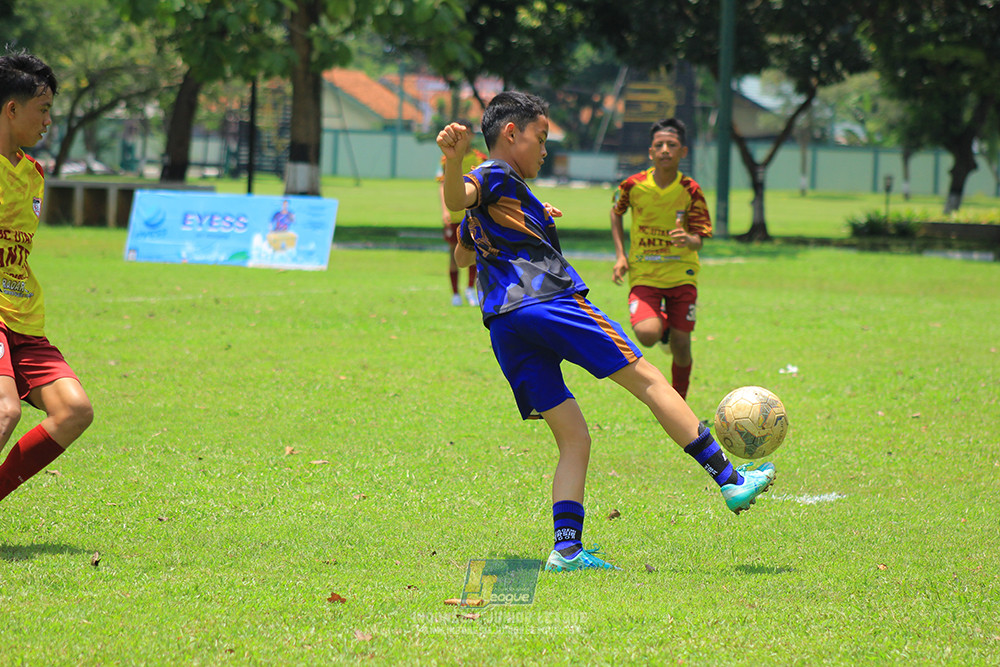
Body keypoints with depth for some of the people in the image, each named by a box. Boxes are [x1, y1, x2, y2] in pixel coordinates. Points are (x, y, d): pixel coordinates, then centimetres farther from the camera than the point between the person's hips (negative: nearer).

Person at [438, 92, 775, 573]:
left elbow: (462, 256, 46)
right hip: (549, 302, -9)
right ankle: (731, 481, 0)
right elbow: (456, 200, -22)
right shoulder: (496, 178, 1)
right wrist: (454, 159, -43)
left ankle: (567, 547, -10)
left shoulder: (486, 207, 28)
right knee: (647, 379, 0)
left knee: (573, 439, 7)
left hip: (504, 326, 9)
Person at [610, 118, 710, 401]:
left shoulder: (690, 191, -9)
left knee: (680, 346, -1)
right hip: (643, 274, 0)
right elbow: (616, 212, 14)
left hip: (682, 274, 0)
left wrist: (688, 239, -34)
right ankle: (663, 326, 15)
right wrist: (620, 255, 5)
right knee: (647, 334, -25)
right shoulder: (633, 186, -7)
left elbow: (699, 239, -9)